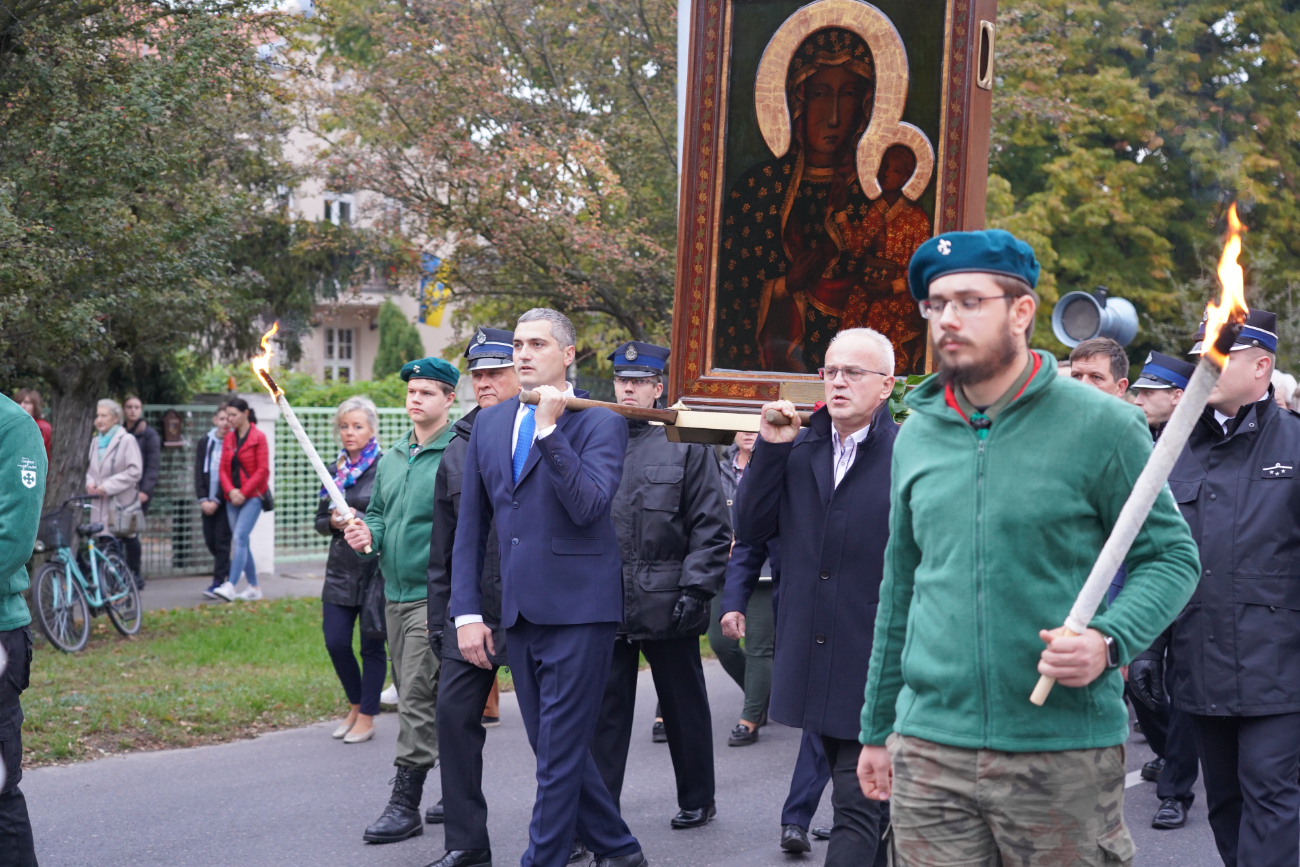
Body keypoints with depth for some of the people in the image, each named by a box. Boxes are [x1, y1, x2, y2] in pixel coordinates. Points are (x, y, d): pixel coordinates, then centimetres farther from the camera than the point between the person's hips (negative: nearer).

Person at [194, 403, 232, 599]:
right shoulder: (204, 443, 8)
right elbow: (199, 473, 4)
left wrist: (216, 501, -13)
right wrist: (203, 500, -7)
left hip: (225, 501, -5)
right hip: (208, 501, 5)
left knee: (222, 541, -6)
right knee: (210, 541, 7)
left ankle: (217, 583, -5)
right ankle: (228, 573, 28)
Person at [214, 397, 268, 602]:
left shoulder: (258, 437, -4)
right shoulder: (228, 439, 12)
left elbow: (263, 470, -8)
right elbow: (223, 468, 10)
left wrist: (244, 492, -12)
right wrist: (230, 491, -7)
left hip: (252, 496, -6)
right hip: (233, 498, 6)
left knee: (239, 537, -18)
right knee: (241, 541, 7)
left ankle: (230, 586, -26)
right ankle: (254, 588, 15)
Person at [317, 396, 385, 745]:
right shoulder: (336, 469, 11)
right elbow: (320, 520, 16)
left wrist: (359, 519, -20)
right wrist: (333, 522, -6)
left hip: (374, 569, -5)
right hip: (340, 568, 5)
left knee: (372, 645, 2)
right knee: (335, 642, 3)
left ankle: (367, 716, 15)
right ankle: (356, 705, 25)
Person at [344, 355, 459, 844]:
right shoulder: (392, 458, 14)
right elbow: (378, 511, 22)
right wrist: (367, 533, 0)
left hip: (435, 594, -8)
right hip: (395, 593, 8)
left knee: (418, 697, -9)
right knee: (412, 694, 13)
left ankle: (405, 804, -4)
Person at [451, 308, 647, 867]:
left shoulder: (599, 423, -4)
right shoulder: (489, 424, 13)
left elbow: (588, 506, -20)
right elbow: (470, 527, 13)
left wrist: (549, 427, -20)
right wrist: (467, 611, 6)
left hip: (577, 611, -6)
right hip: (518, 612, 6)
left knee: (560, 752, -4)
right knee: (555, 747, 13)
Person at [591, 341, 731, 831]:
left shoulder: (687, 445, 0)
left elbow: (711, 527, -2)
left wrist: (696, 589, -11)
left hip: (667, 605, -2)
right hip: (605, 603, 2)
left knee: (683, 706, 11)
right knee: (605, 708, 4)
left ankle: (697, 800, 25)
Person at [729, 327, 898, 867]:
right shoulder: (798, 449, 9)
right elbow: (750, 530, 5)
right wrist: (771, 448, -4)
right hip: (815, 664, 6)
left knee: (857, 805, -7)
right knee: (869, 796, 20)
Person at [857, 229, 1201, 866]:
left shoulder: (1101, 425, -5)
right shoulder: (917, 435, 10)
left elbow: (1171, 555, -1)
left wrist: (1109, 640, -20)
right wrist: (876, 730, 18)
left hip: (1065, 754, -3)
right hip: (929, 748, 4)